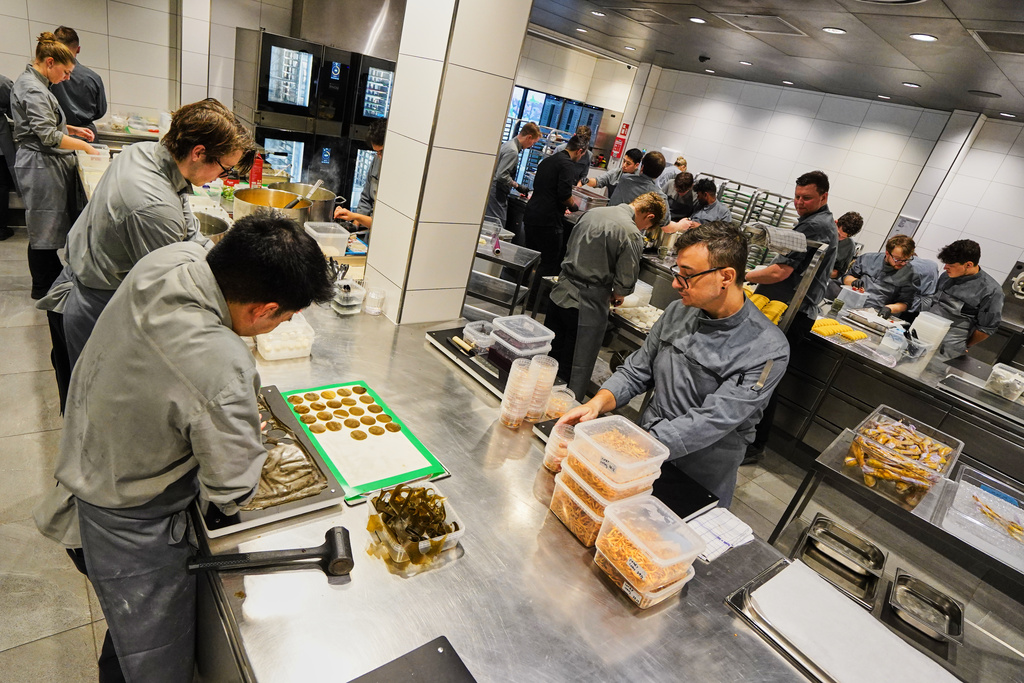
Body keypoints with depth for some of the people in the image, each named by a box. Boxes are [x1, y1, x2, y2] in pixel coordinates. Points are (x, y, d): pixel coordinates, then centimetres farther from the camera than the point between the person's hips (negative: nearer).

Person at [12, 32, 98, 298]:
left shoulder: (31, 82, 14)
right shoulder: (33, 89, -18)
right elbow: (48, 136, -24)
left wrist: (72, 130, 13)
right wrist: (83, 146, -15)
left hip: (49, 163, 10)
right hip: (41, 165, -10)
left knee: (54, 221, 16)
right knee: (44, 226, -1)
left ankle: (55, 276, 27)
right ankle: (43, 288, 11)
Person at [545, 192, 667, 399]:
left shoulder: (592, 213, 7)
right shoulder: (632, 235, -15)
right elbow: (624, 284, -14)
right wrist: (616, 296, 8)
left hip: (560, 294, 7)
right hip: (588, 307, -7)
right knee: (576, 371, 8)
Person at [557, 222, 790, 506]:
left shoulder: (767, 349, -23)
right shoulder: (678, 311, -4)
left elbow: (711, 423, -30)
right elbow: (637, 370, 2)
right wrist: (598, 403, -19)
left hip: (700, 480, -4)